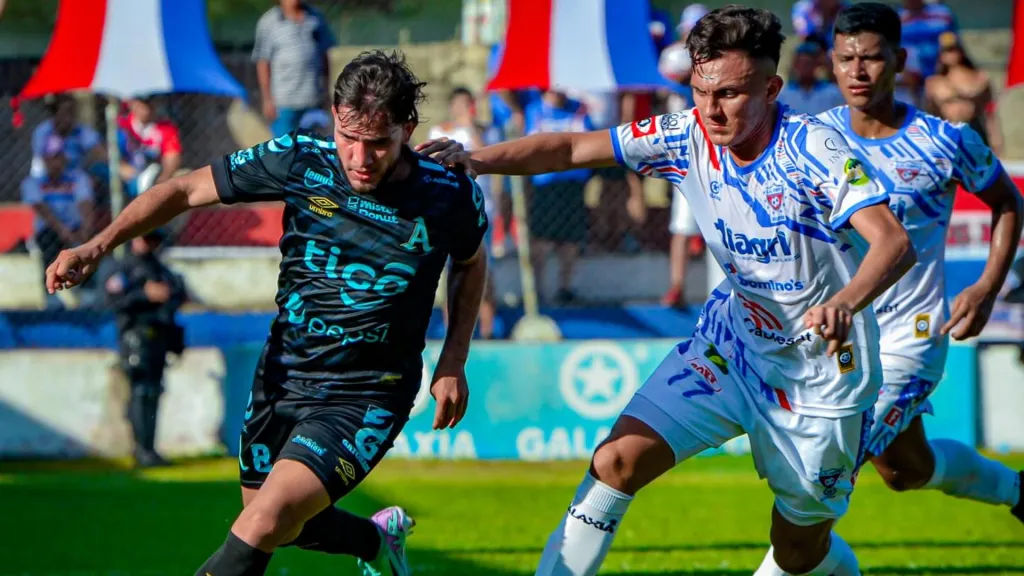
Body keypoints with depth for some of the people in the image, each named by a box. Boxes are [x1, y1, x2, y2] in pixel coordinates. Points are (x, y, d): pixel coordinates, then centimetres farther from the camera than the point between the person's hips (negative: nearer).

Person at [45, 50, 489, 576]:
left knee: (267, 521, -23)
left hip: (368, 396, -4)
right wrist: (99, 244, -17)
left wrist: (453, 364, 2)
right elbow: (186, 190, -5)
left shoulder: (451, 196, -14)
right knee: (280, 525, 19)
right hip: (283, 375, 4)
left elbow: (470, 264, 9)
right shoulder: (299, 162, -14)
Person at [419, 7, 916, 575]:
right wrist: (475, 159, -24)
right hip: (733, 339, 4)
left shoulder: (813, 150, -25)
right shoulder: (688, 137, -11)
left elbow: (894, 242, -35)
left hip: (821, 369, -4)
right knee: (618, 460, -14)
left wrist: (843, 304, -55)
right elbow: (572, 148, -9)